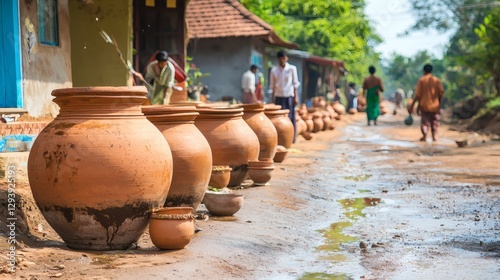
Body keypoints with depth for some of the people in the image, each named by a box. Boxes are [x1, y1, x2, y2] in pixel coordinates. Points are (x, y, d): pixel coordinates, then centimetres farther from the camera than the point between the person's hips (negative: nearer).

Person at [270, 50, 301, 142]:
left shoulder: (292, 69, 0)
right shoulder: (274, 70, 3)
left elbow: (295, 83, 3)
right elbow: (272, 85, 8)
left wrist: (296, 96, -1)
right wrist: (272, 98, 5)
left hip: (289, 96, -1)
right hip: (278, 97, 1)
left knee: (290, 118, -1)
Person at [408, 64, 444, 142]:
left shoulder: (421, 80, -4)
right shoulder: (437, 80, 3)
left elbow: (418, 94, -8)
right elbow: (441, 92, -1)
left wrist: (412, 105, -3)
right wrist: (440, 104, 8)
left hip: (424, 105, -2)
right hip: (435, 105, 2)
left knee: (425, 121, 5)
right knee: (434, 122, 12)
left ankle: (424, 136, -7)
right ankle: (435, 136, 6)